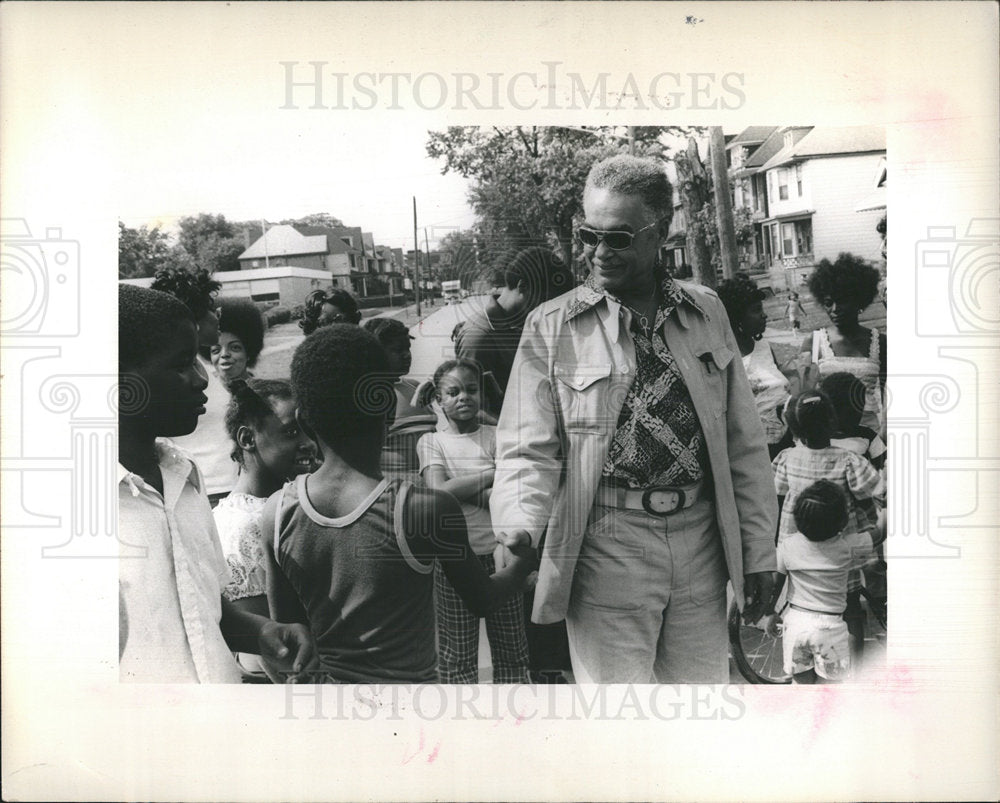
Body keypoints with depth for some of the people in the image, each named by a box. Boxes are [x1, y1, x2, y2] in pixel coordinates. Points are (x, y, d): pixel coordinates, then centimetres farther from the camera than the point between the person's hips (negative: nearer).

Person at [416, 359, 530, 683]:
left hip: (498, 554, 1)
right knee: (456, 654, 5)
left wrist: (461, 490, -14)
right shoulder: (431, 441, 5)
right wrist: (495, 474, -9)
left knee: (510, 649, 7)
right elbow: (439, 492, -11)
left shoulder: (496, 437, 5)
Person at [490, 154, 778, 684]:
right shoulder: (551, 327, -1)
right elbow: (527, 449, -4)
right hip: (606, 546, -3)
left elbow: (743, 441, 10)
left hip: (700, 538, 3)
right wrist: (519, 531, -23)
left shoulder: (706, 313, 8)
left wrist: (758, 552, 9)